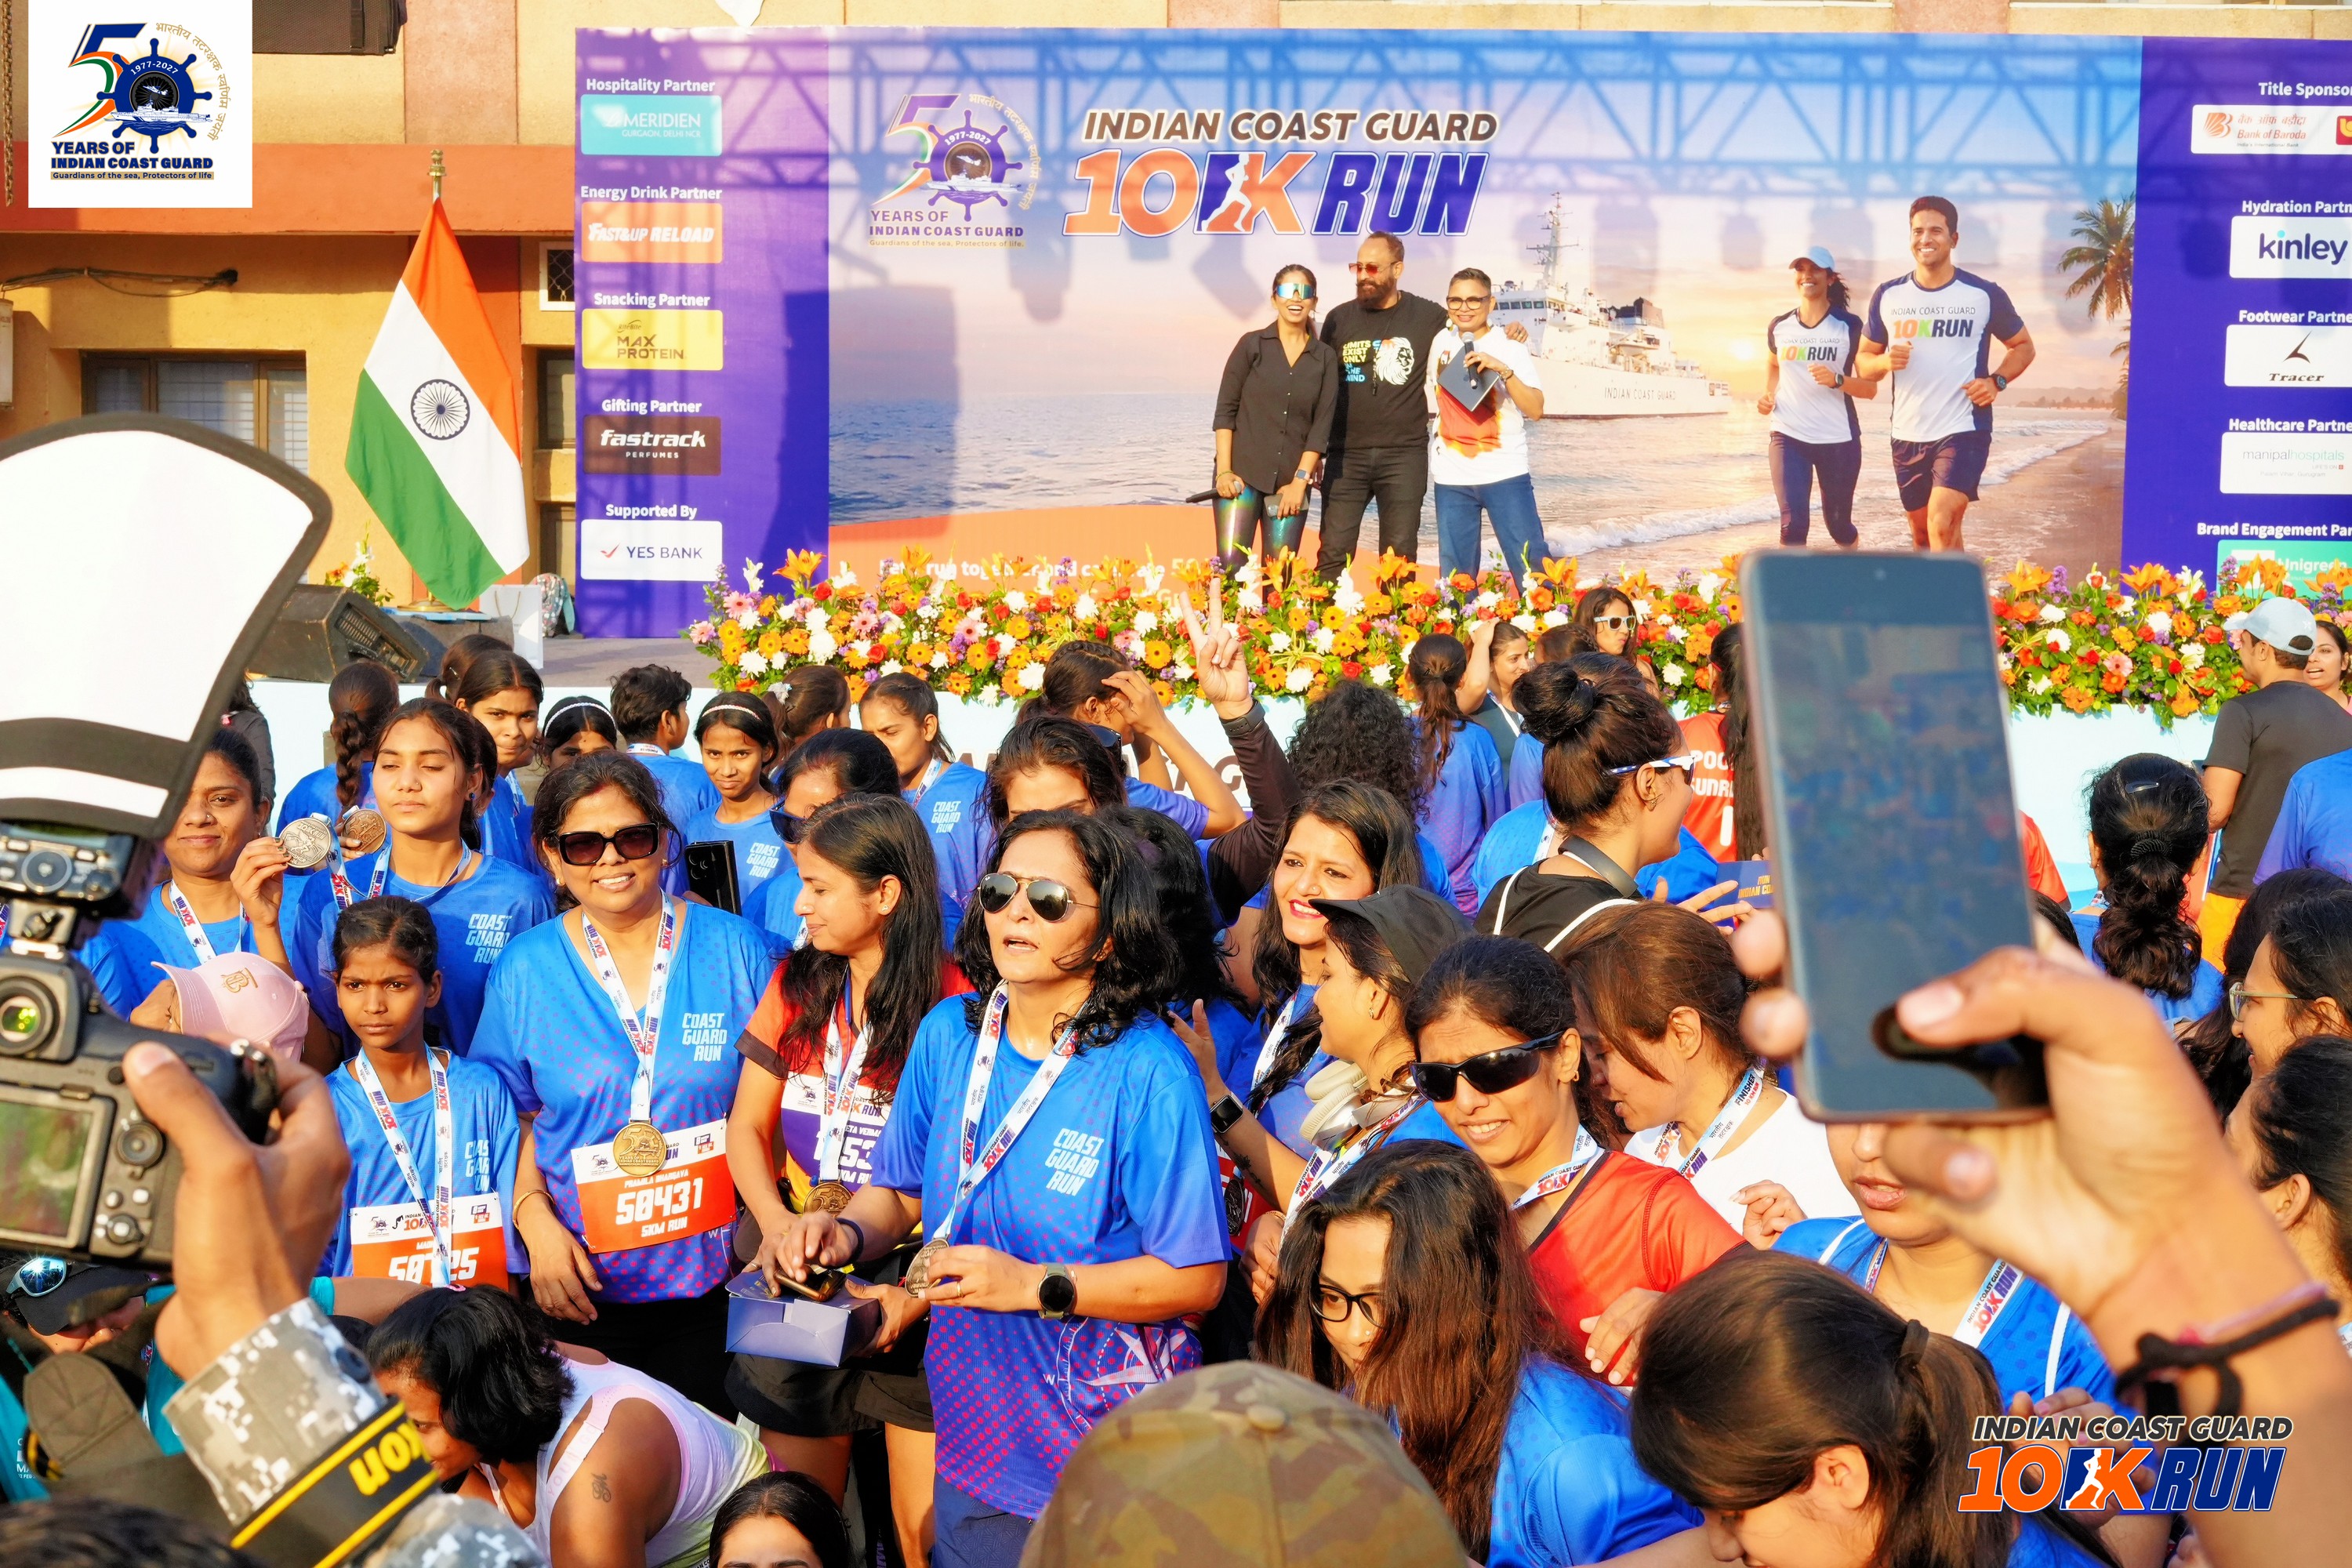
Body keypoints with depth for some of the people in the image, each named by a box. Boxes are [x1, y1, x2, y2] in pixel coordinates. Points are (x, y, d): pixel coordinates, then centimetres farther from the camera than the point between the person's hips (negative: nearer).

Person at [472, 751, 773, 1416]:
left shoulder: (735, 948, 0)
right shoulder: (524, 969, 1)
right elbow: (513, 1119, 6)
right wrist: (534, 1218, -10)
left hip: (715, 1285, 0)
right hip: (586, 1290, 0)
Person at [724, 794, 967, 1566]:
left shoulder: (952, 1003, -12)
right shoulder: (796, 983, 6)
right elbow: (747, 1126, 9)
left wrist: (918, 1290, -24)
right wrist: (777, 1224, -9)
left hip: (913, 1297, -4)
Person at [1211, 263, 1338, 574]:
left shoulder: (1325, 358, 8)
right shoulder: (1253, 345, 4)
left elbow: (1321, 426, 4)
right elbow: (1225, 410, 1)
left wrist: (1300, 480, -4)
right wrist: (1224, 471, -7)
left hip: (1291, 482, 2)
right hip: (1242, 476, -2)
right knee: (1230, 568, -11)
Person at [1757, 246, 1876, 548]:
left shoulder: (1849, 327, -4)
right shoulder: (1779, 327, 6)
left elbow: (1870, 388, -5)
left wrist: (1836, 379, -23)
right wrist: (1768, 395, 7)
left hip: (1838, 439, -1)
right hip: (1788, 436, 1)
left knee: (1838, 524, 11)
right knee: (1792, 524, -13)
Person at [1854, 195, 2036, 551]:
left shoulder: (1984, 295, -4)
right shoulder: (1888, 295, 4)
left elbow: (2023, 346, 10)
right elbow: (1863, 361, 11)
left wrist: (1997, 381, -9)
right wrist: (1885, 362, -12)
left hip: (1964, 431, -4)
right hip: (1908, 436, 4)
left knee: (1942, 524, -22)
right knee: (1922, 535, 15)